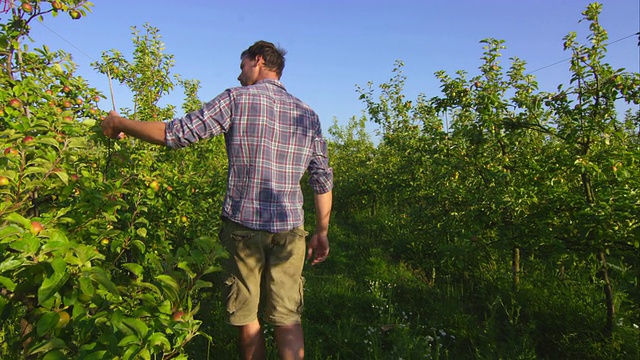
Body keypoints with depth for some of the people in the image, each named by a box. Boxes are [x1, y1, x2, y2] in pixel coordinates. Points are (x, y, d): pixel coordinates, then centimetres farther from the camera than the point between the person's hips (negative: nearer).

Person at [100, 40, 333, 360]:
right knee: (287, 318, 10)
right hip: (289, 229, 4)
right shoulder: (308, 115, 10)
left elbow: (176, 133, -5)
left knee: (247, 316, 14)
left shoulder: (237, 98, -2)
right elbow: (323, 180, 8)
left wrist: (119, 123, 11)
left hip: (244, 225, -3)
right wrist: (321, 232, 16)